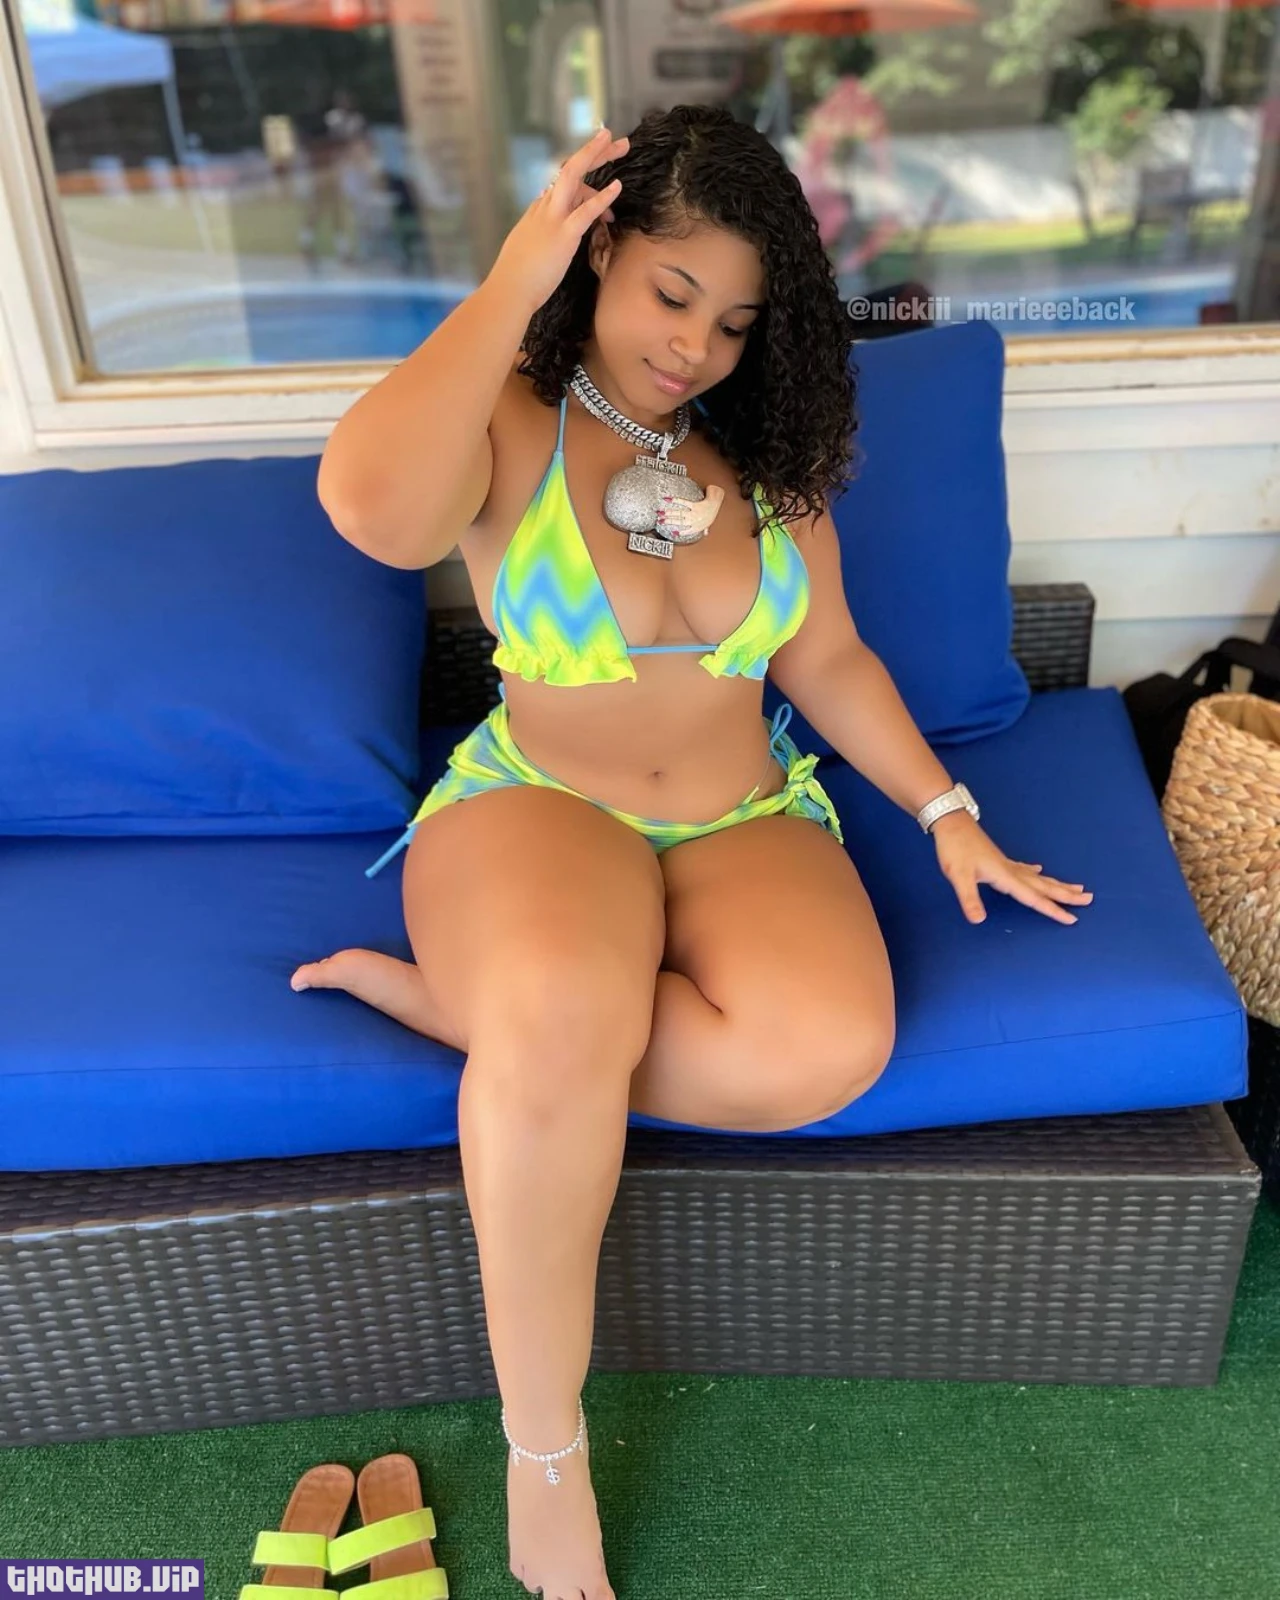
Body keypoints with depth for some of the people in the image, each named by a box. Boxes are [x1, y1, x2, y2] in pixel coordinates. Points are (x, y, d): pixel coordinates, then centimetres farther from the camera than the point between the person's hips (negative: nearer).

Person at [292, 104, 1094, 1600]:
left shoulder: (766, 457, 10)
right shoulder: (505, 421, -4)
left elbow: (828, 659, 14)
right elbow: (373, 508, -29)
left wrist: (947, 814, 7)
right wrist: (509, 288, -20)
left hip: (745, 820, 4)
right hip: (536, 804, -3)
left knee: (830, 1045, -30)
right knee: (565, 1008, -40)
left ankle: (451, 999, -13)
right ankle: (542, 1452, -17)